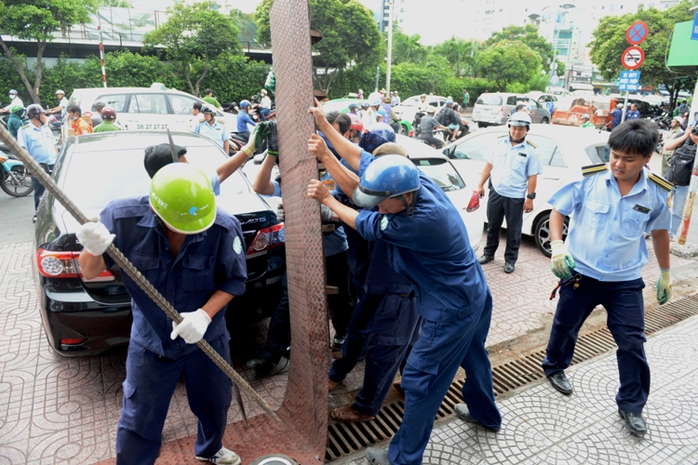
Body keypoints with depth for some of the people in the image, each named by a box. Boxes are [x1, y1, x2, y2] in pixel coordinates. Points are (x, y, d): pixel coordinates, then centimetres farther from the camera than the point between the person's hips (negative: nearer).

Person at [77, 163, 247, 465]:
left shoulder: (224, 228, -25)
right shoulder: (124, 217, -24)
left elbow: (234, 280, -12)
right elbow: (89, 273, -13)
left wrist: (205, 314, -27)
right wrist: (94, 250, -36)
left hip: (207, 338, 2)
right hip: (149, 340, -1)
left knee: (214, 404, 24)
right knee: (137, 423, 10)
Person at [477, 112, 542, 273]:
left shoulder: (530, 150, -4)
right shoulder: (500, 143, 4)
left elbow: (532, 177, -5)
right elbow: (489, 165, 10)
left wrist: (530, 198, -9)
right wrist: (481, 184, 8)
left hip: (515, 197, -3)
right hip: (496, 192, 3)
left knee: (513, 230, 7)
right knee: (492, 226, 15)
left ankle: (510, 259, 20)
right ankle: (489, 253, 32)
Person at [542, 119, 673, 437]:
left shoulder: (656, 193, -8)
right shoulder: (589, 180, -15)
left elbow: (659, 232, 9)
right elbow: (558, 211, -3)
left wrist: (665, 273, 16)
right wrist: (557, 246, -18)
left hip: (626, 281, 1)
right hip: (580, 273, -1)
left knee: (632, 344, 5)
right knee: (565, 326, 17)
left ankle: (631, 405, 25)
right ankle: (554, 367, 46)